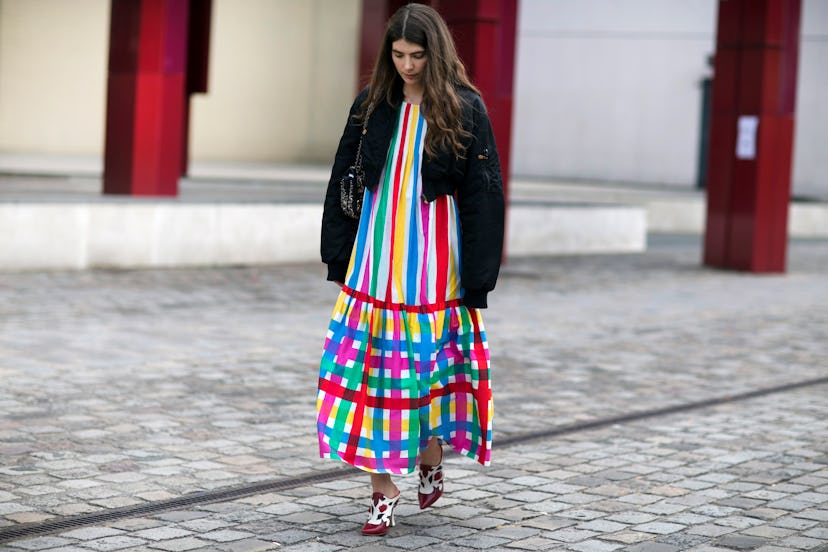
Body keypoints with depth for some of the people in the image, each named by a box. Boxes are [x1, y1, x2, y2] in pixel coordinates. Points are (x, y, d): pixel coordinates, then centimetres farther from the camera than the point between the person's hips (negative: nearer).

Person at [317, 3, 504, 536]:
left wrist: (476, 279, -9)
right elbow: (343, 182, 12)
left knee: (431, 364, 4)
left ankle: (430, 459, 28)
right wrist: (338, 256, 7)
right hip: (376, 252, 3)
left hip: (435, 256, -2)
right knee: (375, 368, -2)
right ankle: (383, 488, 4)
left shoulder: (465, 109, -5)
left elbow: (484, 195, -5)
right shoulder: (372, 105, 5)